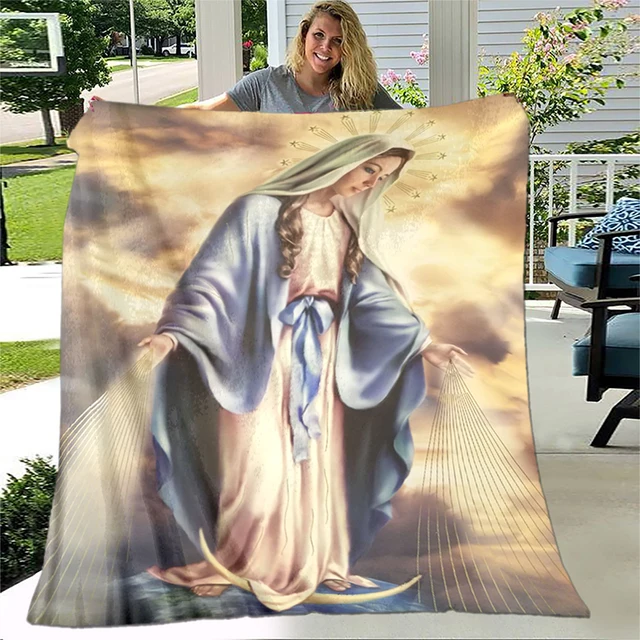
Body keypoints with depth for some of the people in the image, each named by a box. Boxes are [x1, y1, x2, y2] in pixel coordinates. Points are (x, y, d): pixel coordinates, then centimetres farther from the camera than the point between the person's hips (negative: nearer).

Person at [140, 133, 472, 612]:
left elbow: (373, 297, 9)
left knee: (316, 470, 11)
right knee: (257, 471, -2)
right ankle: (229, 564, 15)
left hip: (319, 368, 6)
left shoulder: (351, 229, 10)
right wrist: (174, 330, -28)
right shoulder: (260, 212, -10)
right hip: (261, 364, -6)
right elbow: (211, 276, -15)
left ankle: (310, 564, 25)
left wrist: (422, 342, 1)